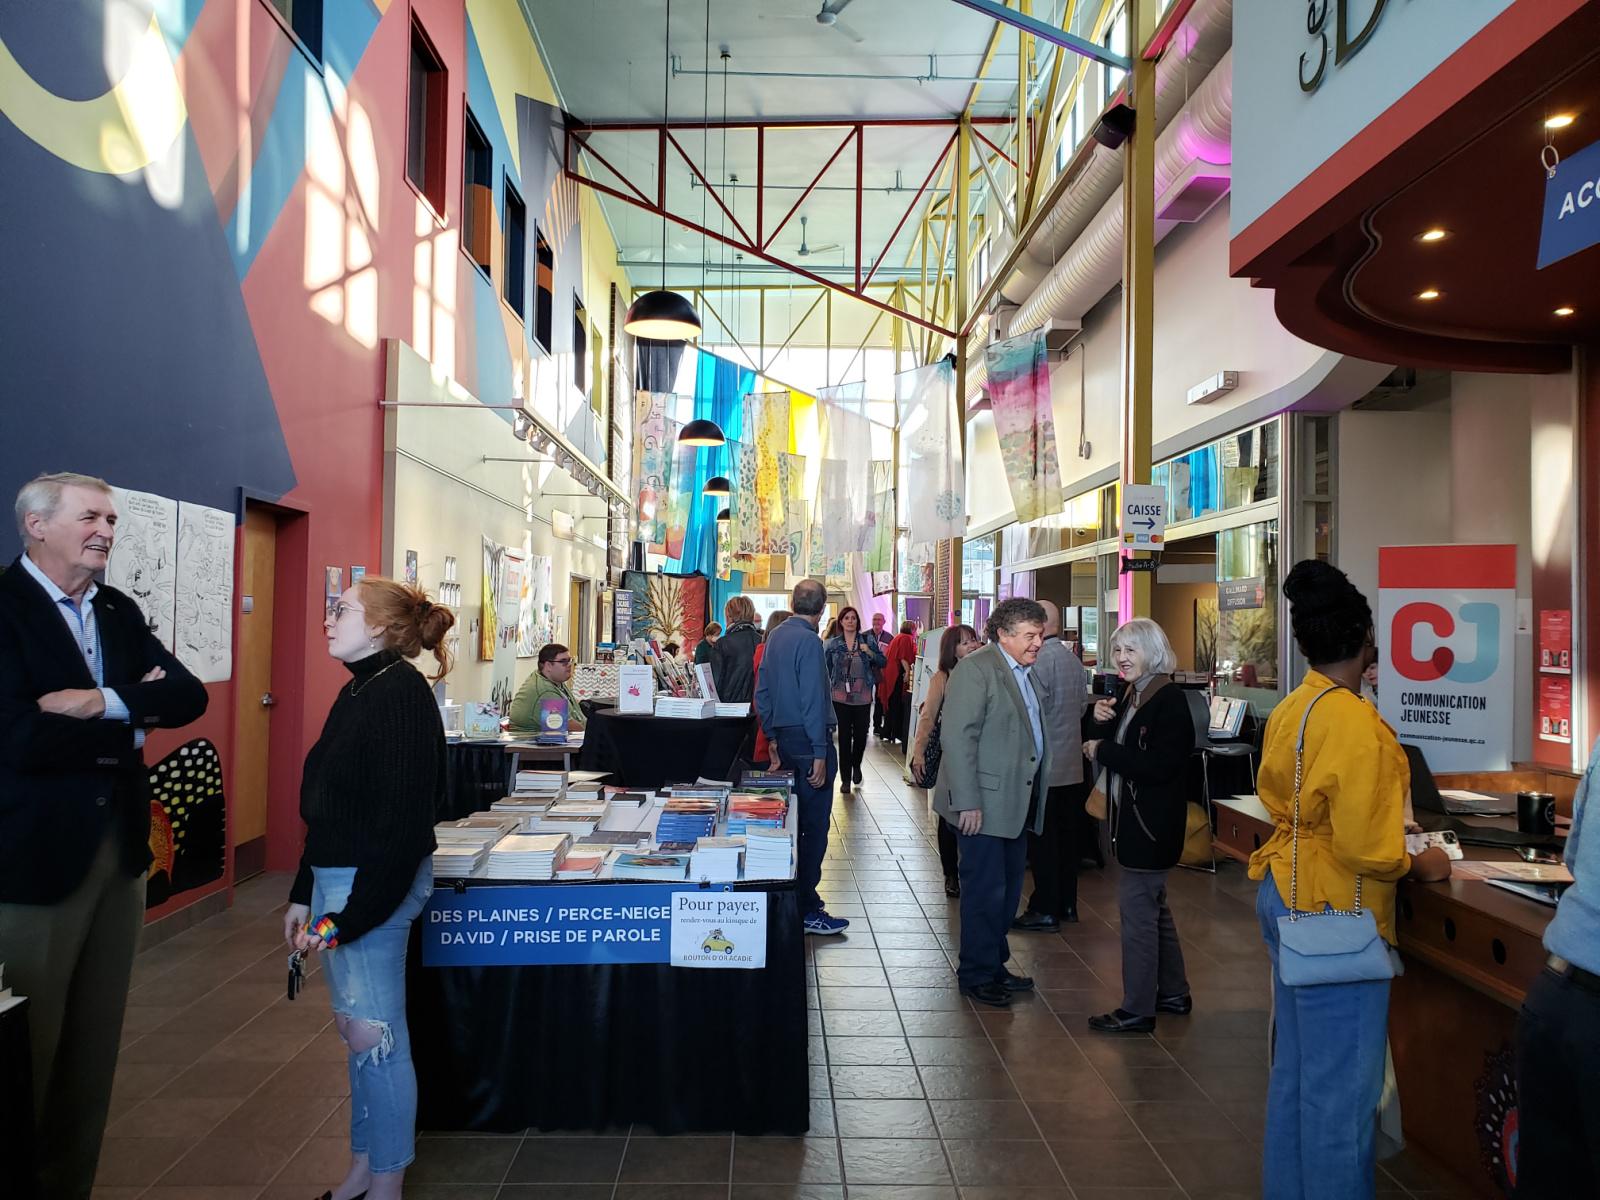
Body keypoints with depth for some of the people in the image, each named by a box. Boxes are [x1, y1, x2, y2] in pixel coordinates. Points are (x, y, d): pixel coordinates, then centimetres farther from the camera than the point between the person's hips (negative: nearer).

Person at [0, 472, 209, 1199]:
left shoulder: (120, 612, 9)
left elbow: (189, 697, -2)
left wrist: (105, 702, -18)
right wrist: (135, 716, -11)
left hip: (121, 847, 7)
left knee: (95, 1042, 17)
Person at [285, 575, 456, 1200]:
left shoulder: (399, 691, -16)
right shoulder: (357, 691, 12)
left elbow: (402, 816, -21)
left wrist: (352, 913, -20)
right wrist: (304, 893, 18)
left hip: (375, 881, -9)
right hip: (334, 877, 9)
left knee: (371, 1032, -2)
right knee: (357, 1029, 16)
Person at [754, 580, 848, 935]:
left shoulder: (776, 635, 11)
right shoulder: (809, 641, -15)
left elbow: (762, 691, 16)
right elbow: (812, 701, -19)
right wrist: (820, 754, -17)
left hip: (784, 737, 9)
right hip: (808, 738, -9)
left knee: (792, 820, 17)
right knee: (814, 826, -3)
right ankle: (806, 910, 1)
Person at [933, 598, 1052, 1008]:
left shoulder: (1028, 672, 14)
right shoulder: (976, 669, -14)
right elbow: (958, 737, -19)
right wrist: (967, 802, -22)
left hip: (1016, 804, 9)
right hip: (984, 804, -9)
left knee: (1008, 889, 17)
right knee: (985, 892, 0)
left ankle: (994, 966, 31)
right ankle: (976, 975, 15)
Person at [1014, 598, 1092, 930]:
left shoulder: (1039, 661, -18)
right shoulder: (1074, 659, 8)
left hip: (1044, 765, -8)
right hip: (1072, 764, 8)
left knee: (1042, 841, 0)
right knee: (1066, 836, 15)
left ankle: (1045, 911, 6)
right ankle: (1067, 904, 25)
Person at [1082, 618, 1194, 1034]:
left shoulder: (1170, 701, -17)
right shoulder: (1128, 696, 10)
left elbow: (1159, 766, -25)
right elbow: (1099, 744, 11)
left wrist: (1104, 752, -18)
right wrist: (1096, 720, -9)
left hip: (1151, 823, -10)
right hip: (1132, 816, 10)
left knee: (1136, 910, -4)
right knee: (1154, 906, 20)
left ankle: (1137, 1009, 7)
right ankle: (1173, 992, 35)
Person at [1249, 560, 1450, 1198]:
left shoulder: (1288, 711, 5)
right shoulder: (1356, 723, -21)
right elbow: (1365, 849, -22)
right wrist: (1421, 864, -3)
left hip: (1284, 895, 9)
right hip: (1333, 912, -9)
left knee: (1294, 1069, 20)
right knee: (1342, 1085, 4)